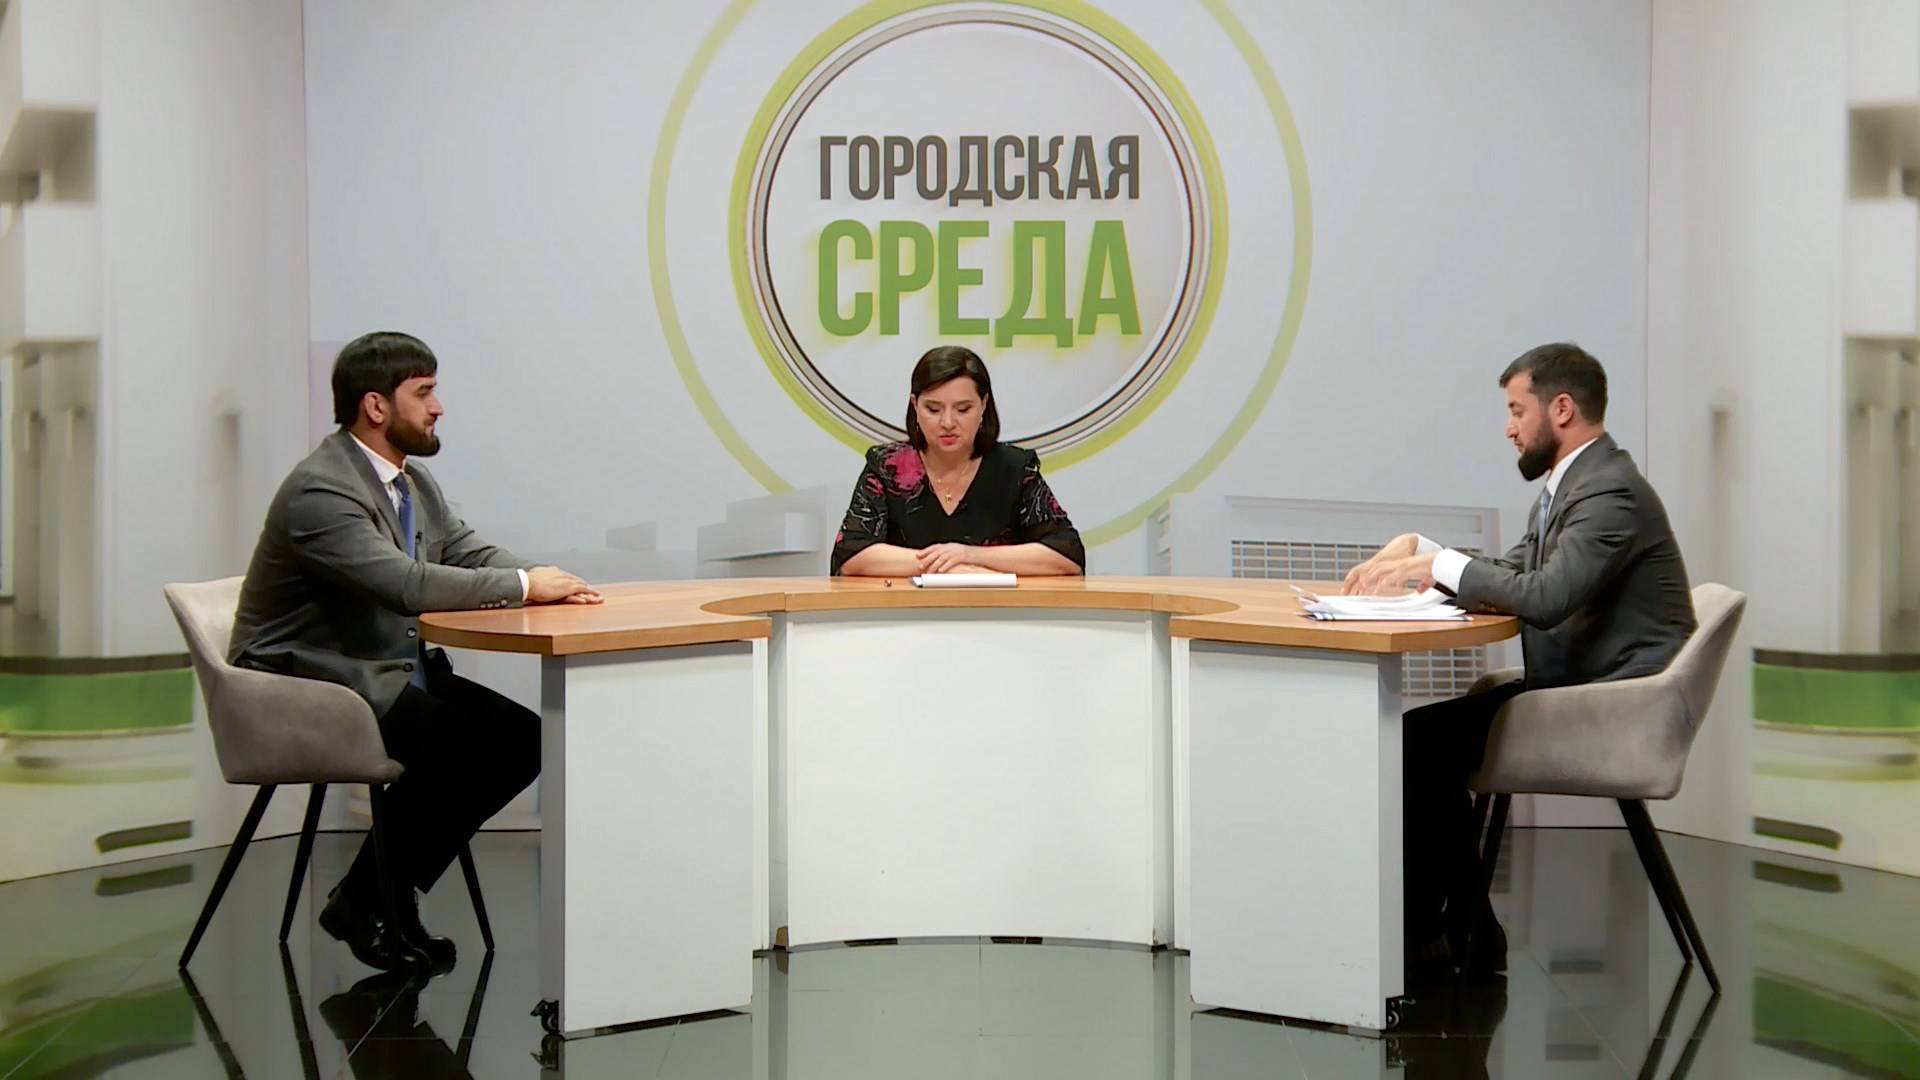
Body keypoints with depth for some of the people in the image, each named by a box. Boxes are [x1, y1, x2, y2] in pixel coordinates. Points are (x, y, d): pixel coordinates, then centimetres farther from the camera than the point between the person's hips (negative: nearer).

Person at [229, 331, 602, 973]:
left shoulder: (412, 480, 10)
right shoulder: (320, 490, -20)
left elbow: (469, 551, 12)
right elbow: (408, 584, -31)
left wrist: (550, 582, -10)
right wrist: (522, 585, -23)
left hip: (393, 671, 9)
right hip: (311, 681, -9)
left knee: (522, 738, -7)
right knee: (458, 744, -27)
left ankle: (385, 890, 3)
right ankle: (368, 903, -6)